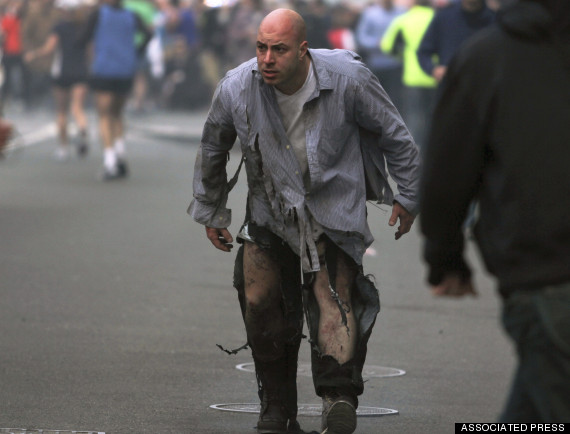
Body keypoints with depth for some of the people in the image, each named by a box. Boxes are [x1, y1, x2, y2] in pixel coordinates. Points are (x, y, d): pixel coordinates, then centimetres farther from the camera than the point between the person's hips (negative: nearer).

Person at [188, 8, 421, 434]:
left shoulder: (347, 79, -18)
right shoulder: (236, 88, -12)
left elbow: (394, 134, -1)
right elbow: (212, 150, 9)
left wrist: (407, 195, 7)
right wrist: (210, 212, 17)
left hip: (334, 207, -3)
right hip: (270, 210, 3)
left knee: (332, 294, -21)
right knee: (260, 303, -5)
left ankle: (339, 396, -34)